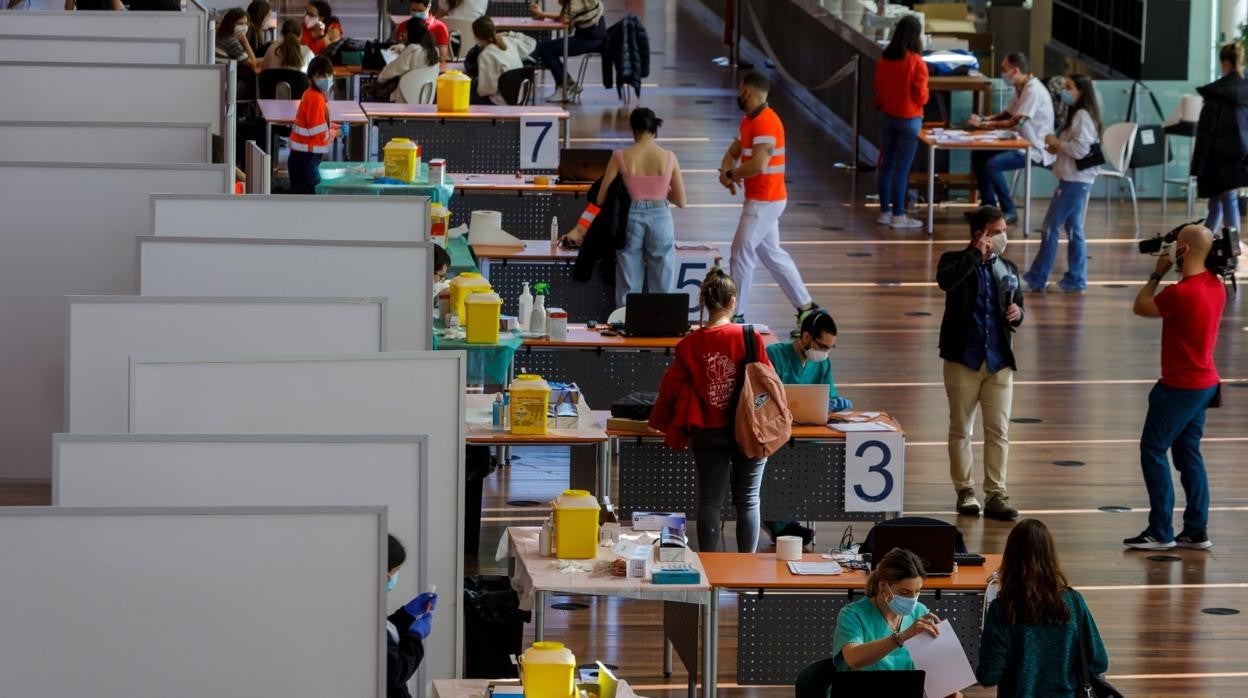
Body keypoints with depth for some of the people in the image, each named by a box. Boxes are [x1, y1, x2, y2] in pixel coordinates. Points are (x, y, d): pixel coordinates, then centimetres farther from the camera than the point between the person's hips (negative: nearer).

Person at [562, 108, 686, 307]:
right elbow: (681, 202, 0)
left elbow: (600, 199, -3)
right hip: (660, 219, 0)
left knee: (628, 292, 9)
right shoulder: (668, 158, -6)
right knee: (663, 291, 7)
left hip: (631, 219, 0)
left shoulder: (621, 158, -6)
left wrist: (578, 230, 11)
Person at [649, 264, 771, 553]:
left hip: (707, 433, 1)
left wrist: (661, 423, 17)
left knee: (710, 501, 9)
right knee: (748, 500, 9)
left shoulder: (689, 345, -8)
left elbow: (671, 389, -1)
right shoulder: (750, 339, -13)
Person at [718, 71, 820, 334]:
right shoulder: (749, 121, 12)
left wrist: (732, 175, -14)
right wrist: (726, 169, -7)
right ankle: (805, 305, 20)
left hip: (764, 201, -10)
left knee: (741, 253, -4)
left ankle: (736, 315, 3)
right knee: (771, 253, 16)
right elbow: (733, 151, 15)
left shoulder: (765, 123, -21)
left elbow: (758, 164, -29)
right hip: (765, 199, 10)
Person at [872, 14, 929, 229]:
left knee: (887, 165, 12)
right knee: (902, 168, -1)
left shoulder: (885, 59, -1)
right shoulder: (916, 62, -17)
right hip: (909, 120, -6)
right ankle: (898, 216, 3)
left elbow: (878, 89, 10)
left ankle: (885, 212, 16)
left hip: (888, 117, 6)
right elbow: (921, 97, -14)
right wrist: (923, 96, 8)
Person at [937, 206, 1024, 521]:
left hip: (999, 362, 3)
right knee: (961, 430, 7)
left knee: (998, 431, 0)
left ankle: (995, 495, 4)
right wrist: (976, 254, -23)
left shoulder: (1007, 269, 10)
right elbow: (944, 281, -28)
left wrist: (1017, 314, -3)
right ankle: (965, 491, 18)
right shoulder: (956, 261, -4)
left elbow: (1017, 308, 20)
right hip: (963, 359, -3)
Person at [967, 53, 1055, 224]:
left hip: (1035, 150, -10)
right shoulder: (1021, 89, 10)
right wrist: (985, 119, -2)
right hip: (1022, 144, 10)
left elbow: (1015, 122, -24)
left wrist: (984, 124, -16)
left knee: (992, 164, -26)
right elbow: (1007, 114, 18)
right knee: (978, 155, 6)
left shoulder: (1033, 91, -21)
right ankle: (988, 205, 12)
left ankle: (1009, 212, -14)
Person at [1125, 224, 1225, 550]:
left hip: (1180, 387, -9)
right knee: (1188, 452, 15)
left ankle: (1160, 532, 0)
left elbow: (1141, 307, -10)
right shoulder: (1216, 286, 2)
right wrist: (1168, 275, 7)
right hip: (1205, 383, 9)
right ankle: (1196, 531, 15)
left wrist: (1158, 273, 2)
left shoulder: (1181, 293, -25)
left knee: (1153, 451, 0)